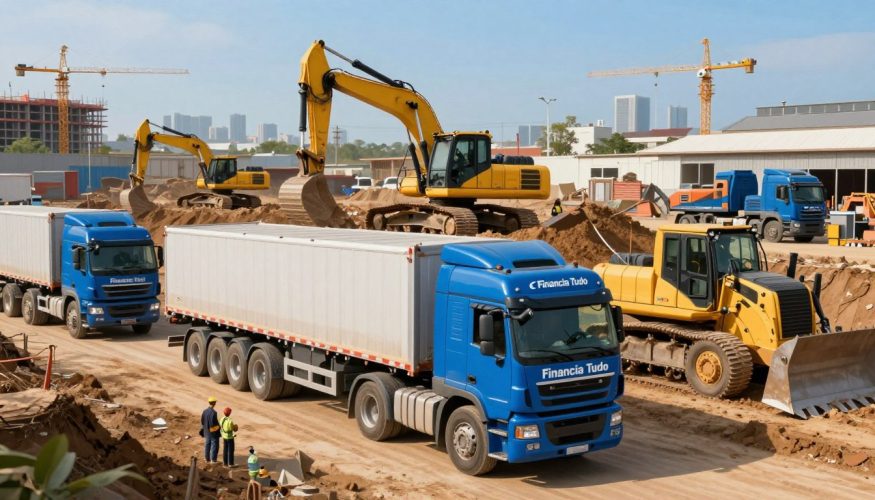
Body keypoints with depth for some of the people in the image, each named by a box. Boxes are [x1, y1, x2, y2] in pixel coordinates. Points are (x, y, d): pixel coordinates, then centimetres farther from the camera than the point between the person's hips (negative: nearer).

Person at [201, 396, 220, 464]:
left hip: (206, 432, 7)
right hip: (213, 432, -7)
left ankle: (207, 459, 24)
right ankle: (213, 460, 9)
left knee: (207, 444, 16)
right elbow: (214, 423, -25)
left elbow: (202, 421, 5)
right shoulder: (213, 412, -24)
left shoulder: (205, 411, -2)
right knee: (214, 445, 4)